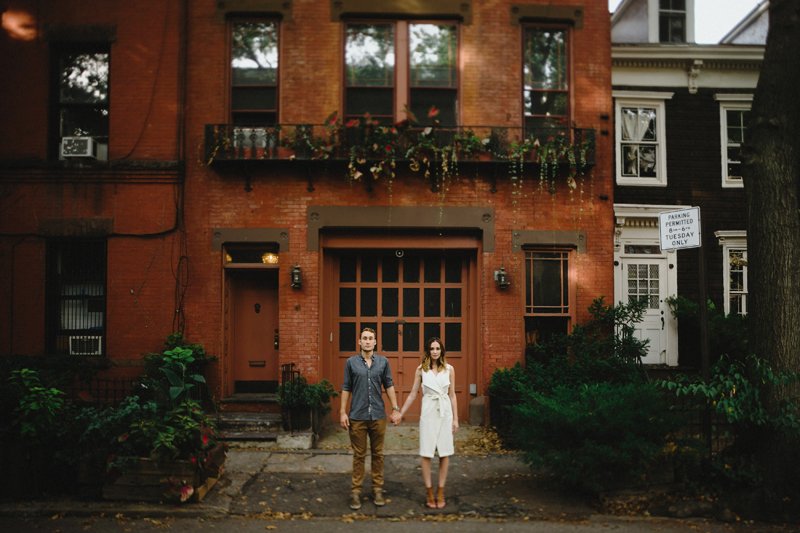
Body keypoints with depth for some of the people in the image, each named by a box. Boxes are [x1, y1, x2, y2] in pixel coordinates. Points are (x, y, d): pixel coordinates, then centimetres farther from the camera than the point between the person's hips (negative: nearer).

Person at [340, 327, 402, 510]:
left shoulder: (383, 362, 3)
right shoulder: (351, 362, 1)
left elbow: (389, 386, 7)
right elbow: (346, 388, 3)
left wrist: (395, 408, 2)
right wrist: (343, 412, -2)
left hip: (378, 416, 1)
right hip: (357, 416, -1)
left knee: (378, 454, 9)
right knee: (359, 455, 5)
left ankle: (377, 489, 19)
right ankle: (355, 491, 13)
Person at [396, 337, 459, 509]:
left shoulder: (449, 369, 4)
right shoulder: (421, 369, 2)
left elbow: (452, 395, 7)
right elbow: (413, 394, 7)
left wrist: (455, 418, 5)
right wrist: (400, 413, 6)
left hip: (445, 412, 1)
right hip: (428, 412, -1)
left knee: (444, 453, 3)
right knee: (426, 453, -1)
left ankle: (441, 493, 14)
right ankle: (429, 493, 10)